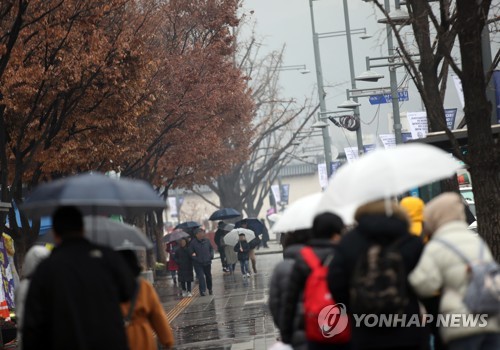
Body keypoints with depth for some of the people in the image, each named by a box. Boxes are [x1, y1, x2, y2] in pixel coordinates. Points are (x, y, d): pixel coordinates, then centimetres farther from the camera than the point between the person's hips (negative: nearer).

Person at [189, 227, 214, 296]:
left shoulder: (206, 241, 1)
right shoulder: (193, 242, -10)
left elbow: (211, 248, 14)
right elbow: (191, 252, -6)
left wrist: (211, 256, 0)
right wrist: (195, 258, -15)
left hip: (207, 262, 4)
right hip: (198, 263, -4)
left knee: (208, 276, 17)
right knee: (201, 277, -13)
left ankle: (210, 289, 34)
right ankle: (202, 291, -15)